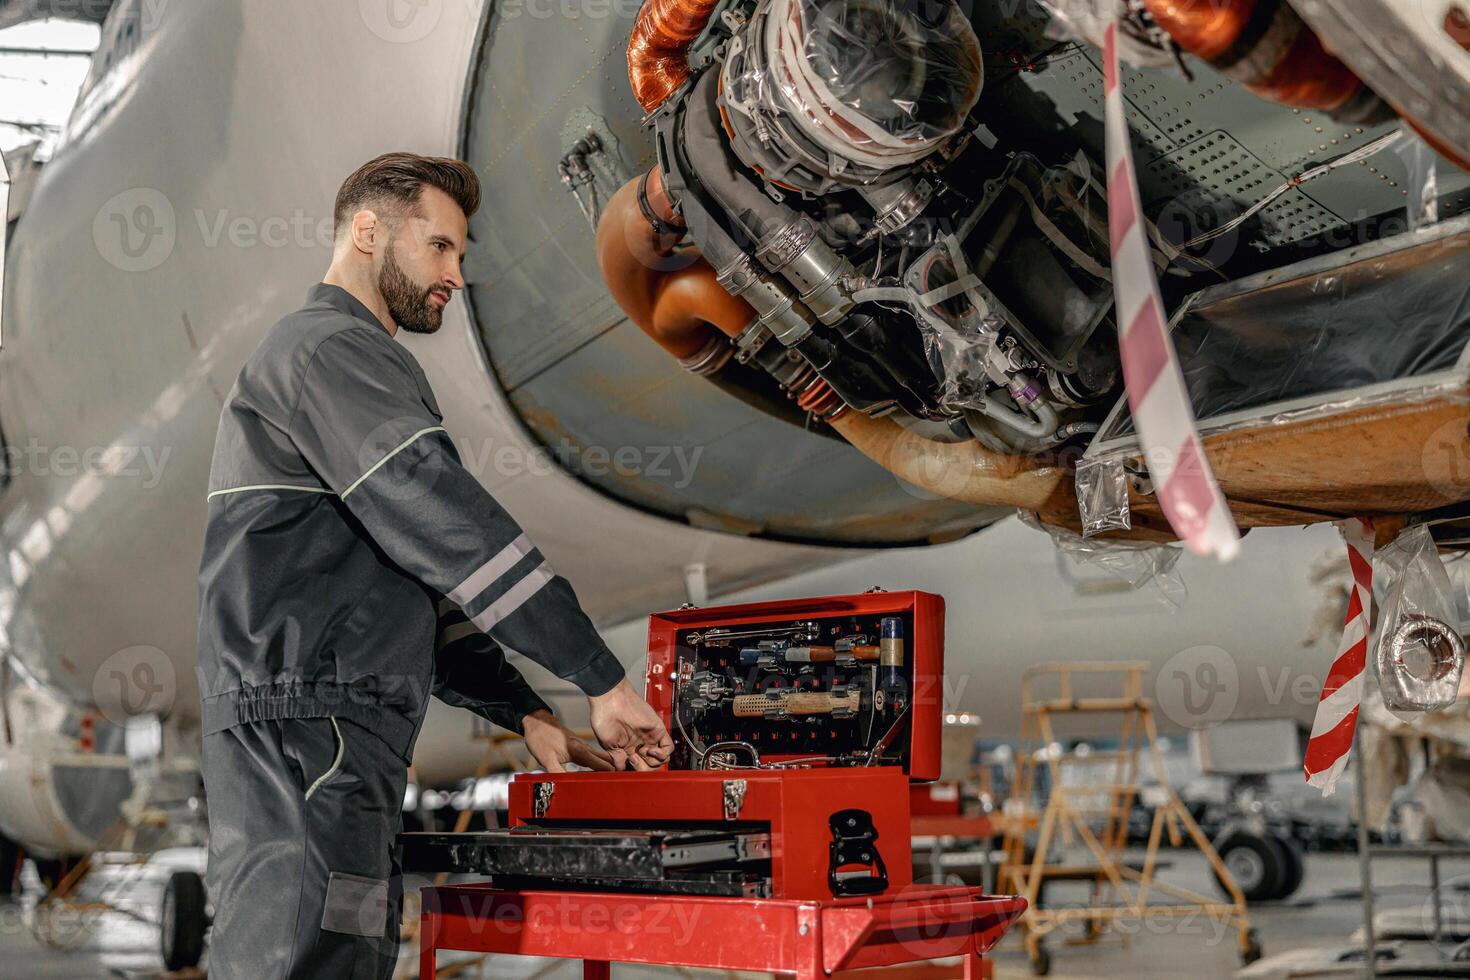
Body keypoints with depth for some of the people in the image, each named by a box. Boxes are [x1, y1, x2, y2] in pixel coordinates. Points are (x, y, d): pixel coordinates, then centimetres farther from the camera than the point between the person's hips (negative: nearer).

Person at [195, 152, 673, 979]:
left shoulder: (325, 355, 29)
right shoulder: (336, 347, -4)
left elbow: (419, 584, 27)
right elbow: (447, 526, -17)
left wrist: (529, 715, 18)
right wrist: (603, 678, -14)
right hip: (306, 730, -10)